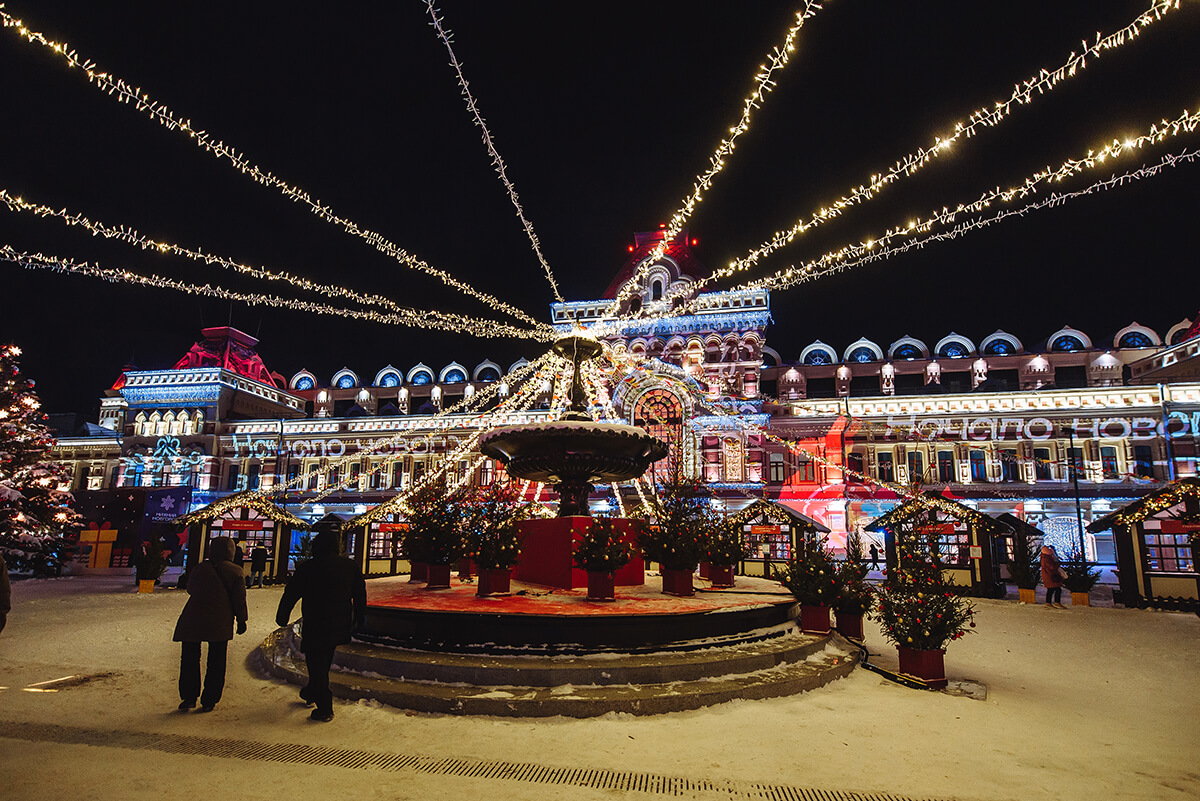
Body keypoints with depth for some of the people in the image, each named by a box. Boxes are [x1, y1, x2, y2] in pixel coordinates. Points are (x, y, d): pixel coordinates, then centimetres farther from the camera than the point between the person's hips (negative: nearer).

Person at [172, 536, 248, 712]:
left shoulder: (200, 568, 3)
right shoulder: (235, 572, -4)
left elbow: (190, 590, 17)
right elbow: (239, 600, -2)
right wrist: (241, 621, 7)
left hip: (193, 620, 2)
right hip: (220, 624, -2)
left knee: (189, 659, 15)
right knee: (216, 663, 9)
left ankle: (189, 697, 16)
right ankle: (209, 701, 12)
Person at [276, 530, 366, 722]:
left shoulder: (307, 568, -9)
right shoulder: (351, 567, 2)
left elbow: (290, 594, -2)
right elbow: (360, 596, 10)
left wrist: (282, 617, 13)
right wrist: (358, 619, 22)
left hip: (315, 626, -5)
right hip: (340, 626, 5)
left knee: (316, 665, 5)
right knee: (324, 661, 24)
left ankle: (325, 708, 6)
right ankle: (312, 692, 41)